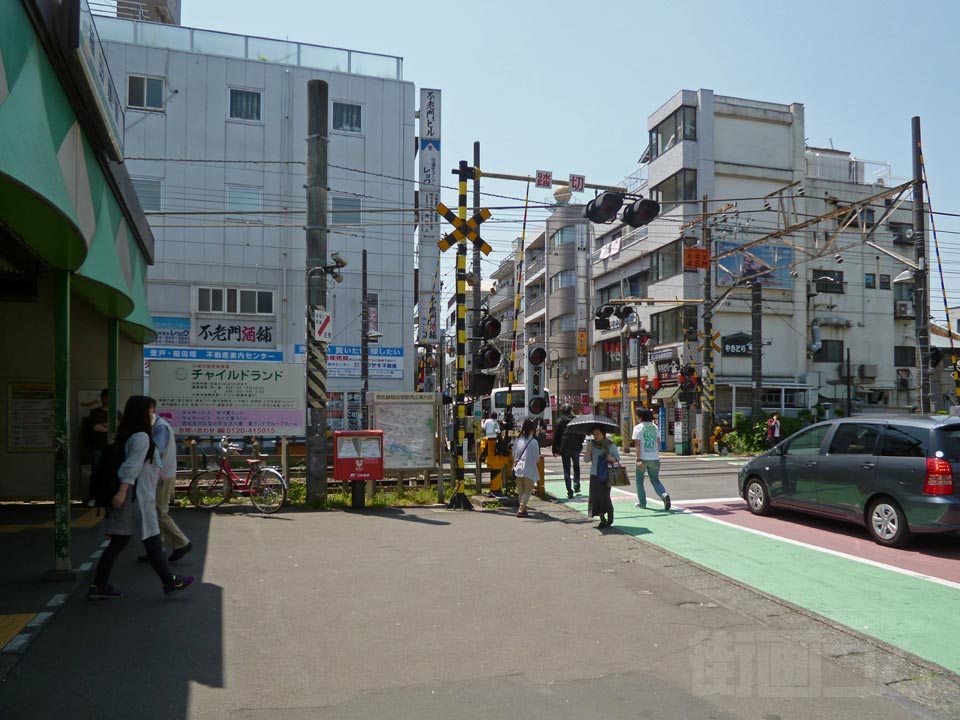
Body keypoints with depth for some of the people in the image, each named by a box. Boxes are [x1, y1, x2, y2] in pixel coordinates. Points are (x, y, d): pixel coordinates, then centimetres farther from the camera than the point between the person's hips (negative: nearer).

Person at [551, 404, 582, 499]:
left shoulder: (559, 422, -1)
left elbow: (556, 437, -1)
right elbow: (582, 434, 2)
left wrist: (555, 450, 4)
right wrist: (580, 444, 17)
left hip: (564, 448, -1)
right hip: (575, 447, 1)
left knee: (566, 470, 3)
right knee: (576, 467, 21)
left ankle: (570, 491, -2)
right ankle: (576, 487, 13)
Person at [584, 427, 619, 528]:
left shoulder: (610, 445, 0)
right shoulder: (592, 445, 7)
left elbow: (617, 458, 2)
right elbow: (586, 459, 4)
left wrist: (610, 458, -18)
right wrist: (588, 449, -10)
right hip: (594, 475, 3)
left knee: (604, 496, -10)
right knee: (595, 497, -2)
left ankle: (610, 518, 11)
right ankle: (602, 519, 10)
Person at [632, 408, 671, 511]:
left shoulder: (638, 428, -7)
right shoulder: (655, 427, 8)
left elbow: (637, 445, -13)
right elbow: (658, 443, 13)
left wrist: (638, 459, -16)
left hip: (643, 458, -4)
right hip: (654, 458, 4)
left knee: (639, 481, 13)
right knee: (655, 480, 12)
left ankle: (642, 502, 17)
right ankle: (664, 494, -14)